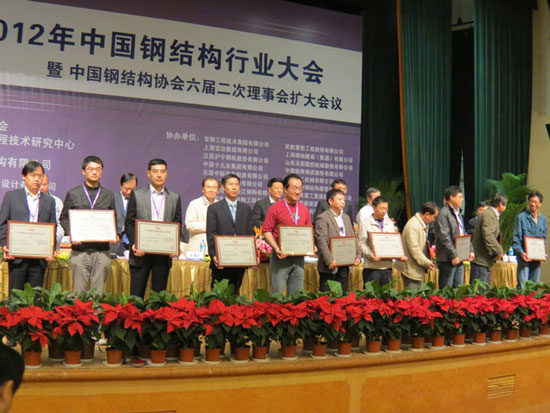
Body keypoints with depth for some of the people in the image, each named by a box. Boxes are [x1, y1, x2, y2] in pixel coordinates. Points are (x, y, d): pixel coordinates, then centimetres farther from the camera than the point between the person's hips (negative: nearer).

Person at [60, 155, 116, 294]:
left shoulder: (108, 195, 12)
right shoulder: (73, 194, 7)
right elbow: (63, 218, 9)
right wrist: (71, 234, -9)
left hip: (102, 251, 1)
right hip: (80, 250, -1)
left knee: (98, 290, 3)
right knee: (79, 291, 2)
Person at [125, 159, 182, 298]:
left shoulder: (175, 198, 9)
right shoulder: (137, 195, 4)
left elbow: (177, 225, 9)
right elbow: (129, 223, 2)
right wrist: (134, 244, -12)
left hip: (164, 254, 2)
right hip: (141, 253, -1)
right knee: (136, 295, 1)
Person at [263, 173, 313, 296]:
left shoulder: (304, 209, 12)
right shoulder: (275, 208, -3)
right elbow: (267, 231, -6)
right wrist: (276, 248, -19)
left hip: (299, 257, 5)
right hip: (281, 256, -5)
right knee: (277, 294, -4)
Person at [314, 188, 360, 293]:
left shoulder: (346, 218, 18)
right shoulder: (322, 218, -7)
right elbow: (321, 241, -15)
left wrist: (357, 256, 4)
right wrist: (330, 260, -22)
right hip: (330, 266, -7)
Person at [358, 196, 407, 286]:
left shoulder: (390, 223, 15)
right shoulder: (366, 223, -1)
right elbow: (362, 244, -6)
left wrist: (400, 255, -1)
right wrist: (370, 255, -22)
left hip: (387, 266, 5)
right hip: (372, 266, -5)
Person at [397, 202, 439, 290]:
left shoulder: (423, 225, 12)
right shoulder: (413, 226, -21)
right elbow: (414, 249, -24)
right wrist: (427, 262, -21)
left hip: (419, 269, 10)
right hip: (412, 269, -10)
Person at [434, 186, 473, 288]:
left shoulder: (458, 213, 16)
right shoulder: (443, 213, -12)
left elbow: (464, 235, 22)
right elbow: (444, 238, -18)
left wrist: (470, 250, 10)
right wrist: (454, 255, -20)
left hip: (459, 258, 9)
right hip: (447, 259, -9)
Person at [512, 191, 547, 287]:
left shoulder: (543, 219, 13)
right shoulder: (521, 217, -3)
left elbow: (543, 238, 17)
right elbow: (516, 238, -6)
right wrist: (521, 252, -19)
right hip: (524, 256, -5)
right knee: (522, 284, -9)